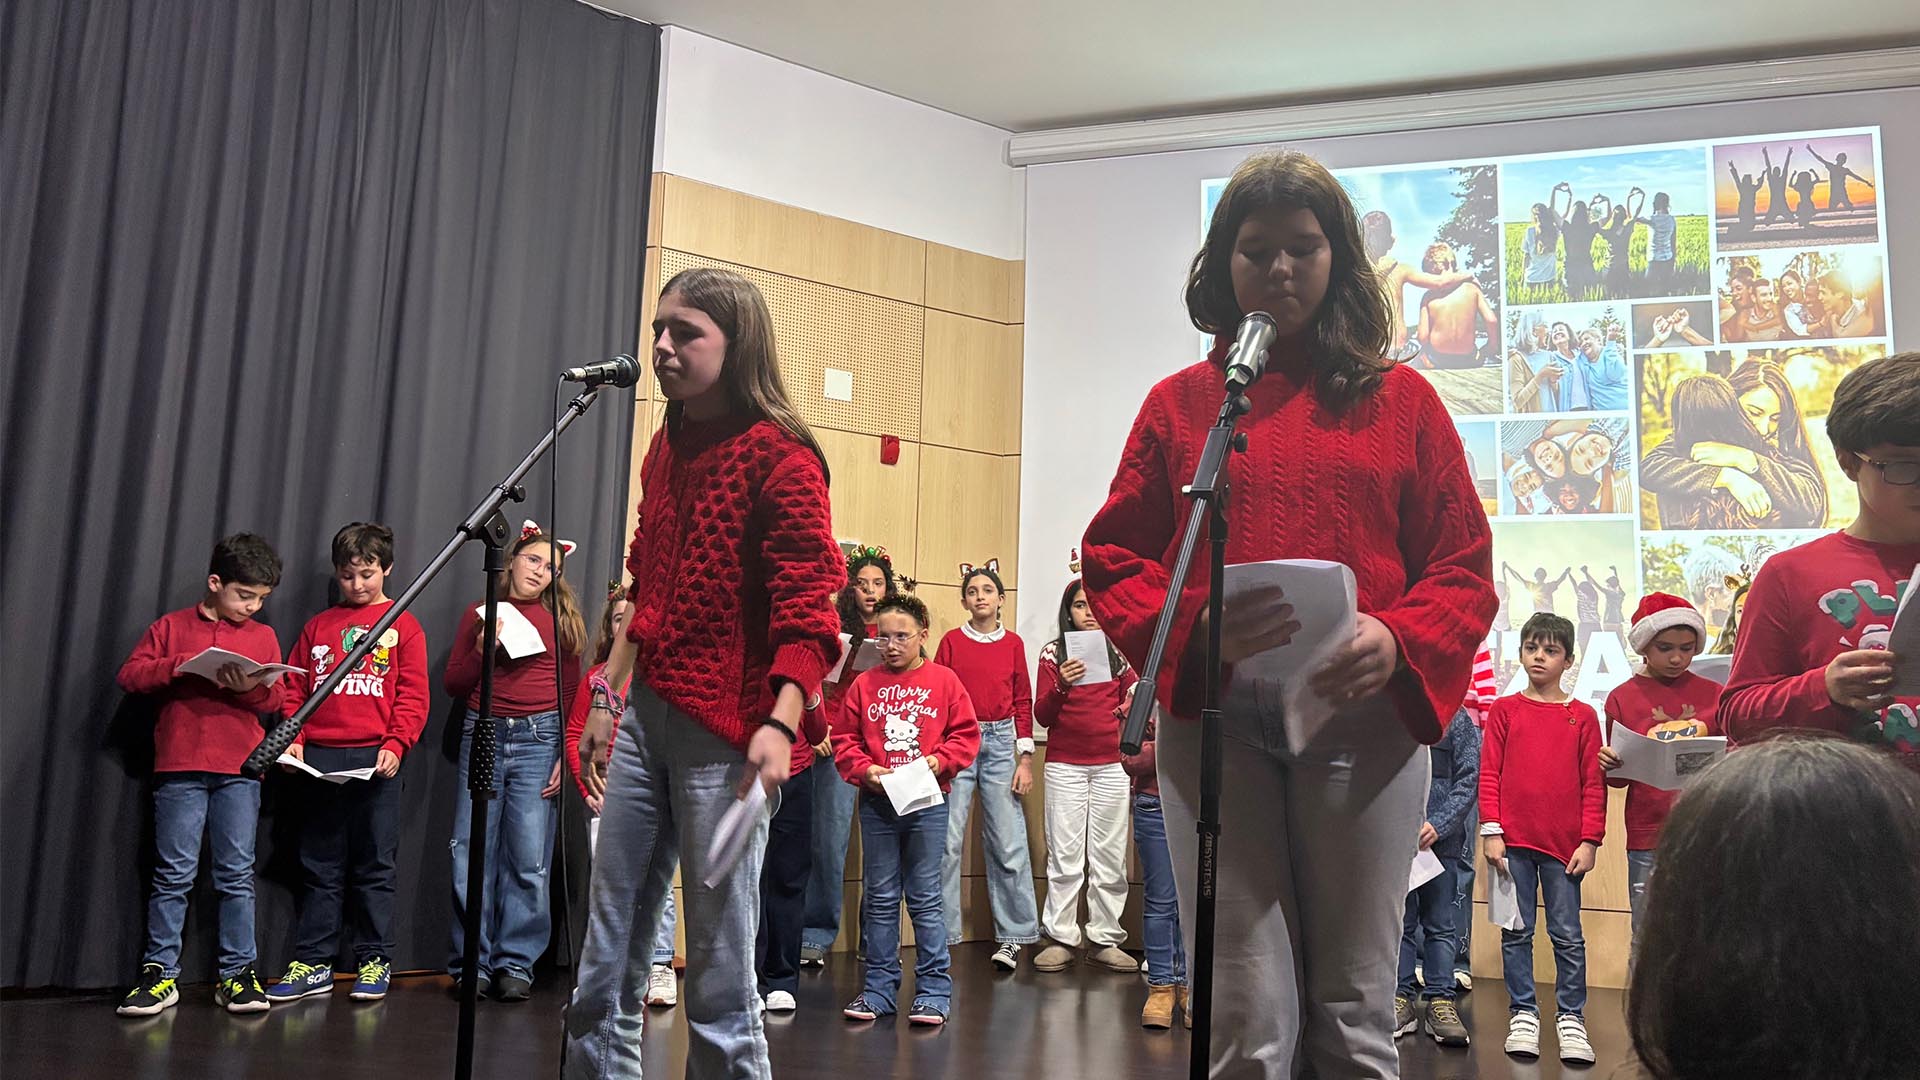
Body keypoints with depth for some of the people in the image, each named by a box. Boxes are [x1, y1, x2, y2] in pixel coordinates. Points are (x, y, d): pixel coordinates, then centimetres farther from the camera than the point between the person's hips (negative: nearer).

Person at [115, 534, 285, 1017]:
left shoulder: (263, 636, 12)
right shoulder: (171, 627, 8)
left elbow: (275, 699, 4)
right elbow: (130, 674, 1)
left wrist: (250, 687, -17)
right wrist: (180, 665, -14)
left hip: (239, 771, 1)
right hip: (180, 768, -1)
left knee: (236, 875, 4)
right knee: (174, 874, 1)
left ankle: (237, 973, 9)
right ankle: (160, 974, 9)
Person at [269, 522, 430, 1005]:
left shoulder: (403, 625, 6)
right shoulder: (318, 626, 15)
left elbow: (412, 695, 0)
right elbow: (294, 688, 14)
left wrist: (395, 745, -12)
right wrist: (293, 738, -1)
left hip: (375, 760, -3)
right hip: (318, 759, 3)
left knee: (374, 865, 3)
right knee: (319, 866, 8)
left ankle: (375, 961, 11)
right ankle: (313, 964, 15)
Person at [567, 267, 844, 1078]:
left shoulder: (779, 456, -8)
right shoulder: (665, 448, 15)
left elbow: (807, 606, -14)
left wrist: (781, 723, -26)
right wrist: (608, 694, 20)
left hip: (724, 733, -7)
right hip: (645, 717, 8)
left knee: (719, 969, 1)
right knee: (605, 966, 12)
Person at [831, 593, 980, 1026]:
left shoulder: (944, 681, 1)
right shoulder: (864, 684, 5)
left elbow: (966, 734, 1)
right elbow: (844, 739, 6)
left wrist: (939, 760, -14)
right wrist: (865, 770, -9)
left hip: (927, 802, -2)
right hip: (876, 803, 2)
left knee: (925, 897, 2)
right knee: (879, 897, 9)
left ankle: (934, 990, 10)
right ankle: (879, 987, 19)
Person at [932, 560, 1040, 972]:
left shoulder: (1013, 643, 7)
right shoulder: (952, 641, 4)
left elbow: (1023, 702, 8)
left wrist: (1025, 759, 3)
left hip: (1000, 742, 1)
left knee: (1008, 842, -1)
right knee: (947, 841, -2)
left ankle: (1011, 936, 10)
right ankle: (941, 934, 9)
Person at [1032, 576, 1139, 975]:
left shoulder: (1117, 653, 8)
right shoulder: (1053, 652, 3)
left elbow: (1134, 698, 19)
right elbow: (1042, 716, -2)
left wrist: (1125, 712, -3)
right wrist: (1060, 685, -19)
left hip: (1111, 766, 2)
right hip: (1065, 765, -2)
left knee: (1110, 855, 2)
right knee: (1064, 855, -2)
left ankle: (1105, 938, 10)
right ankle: (1061, 939, 4)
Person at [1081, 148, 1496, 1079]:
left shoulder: (1400, 399, 10)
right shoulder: (1180, 402, 11)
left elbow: (1464, 568, 6)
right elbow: (1114, 561, 6)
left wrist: (1396, 641, -15)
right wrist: (1197, 627, -15)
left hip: (1362, 717, 1)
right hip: (1213, 720, 0)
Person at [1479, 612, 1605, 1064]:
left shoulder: (1582, 716, 5)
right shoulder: (1504, 710, 5)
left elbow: (1594, 784, 4)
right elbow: (1489, 773, 2)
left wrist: (1590, 841, -2)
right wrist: (1491, 832, -4)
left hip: (1564, 844, 0)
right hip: (1513, 841, 1)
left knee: (1567, 935, 5)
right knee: (1517, 932, 7)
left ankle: (1571, 1018, 15)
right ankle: (1523, 1014, 15)